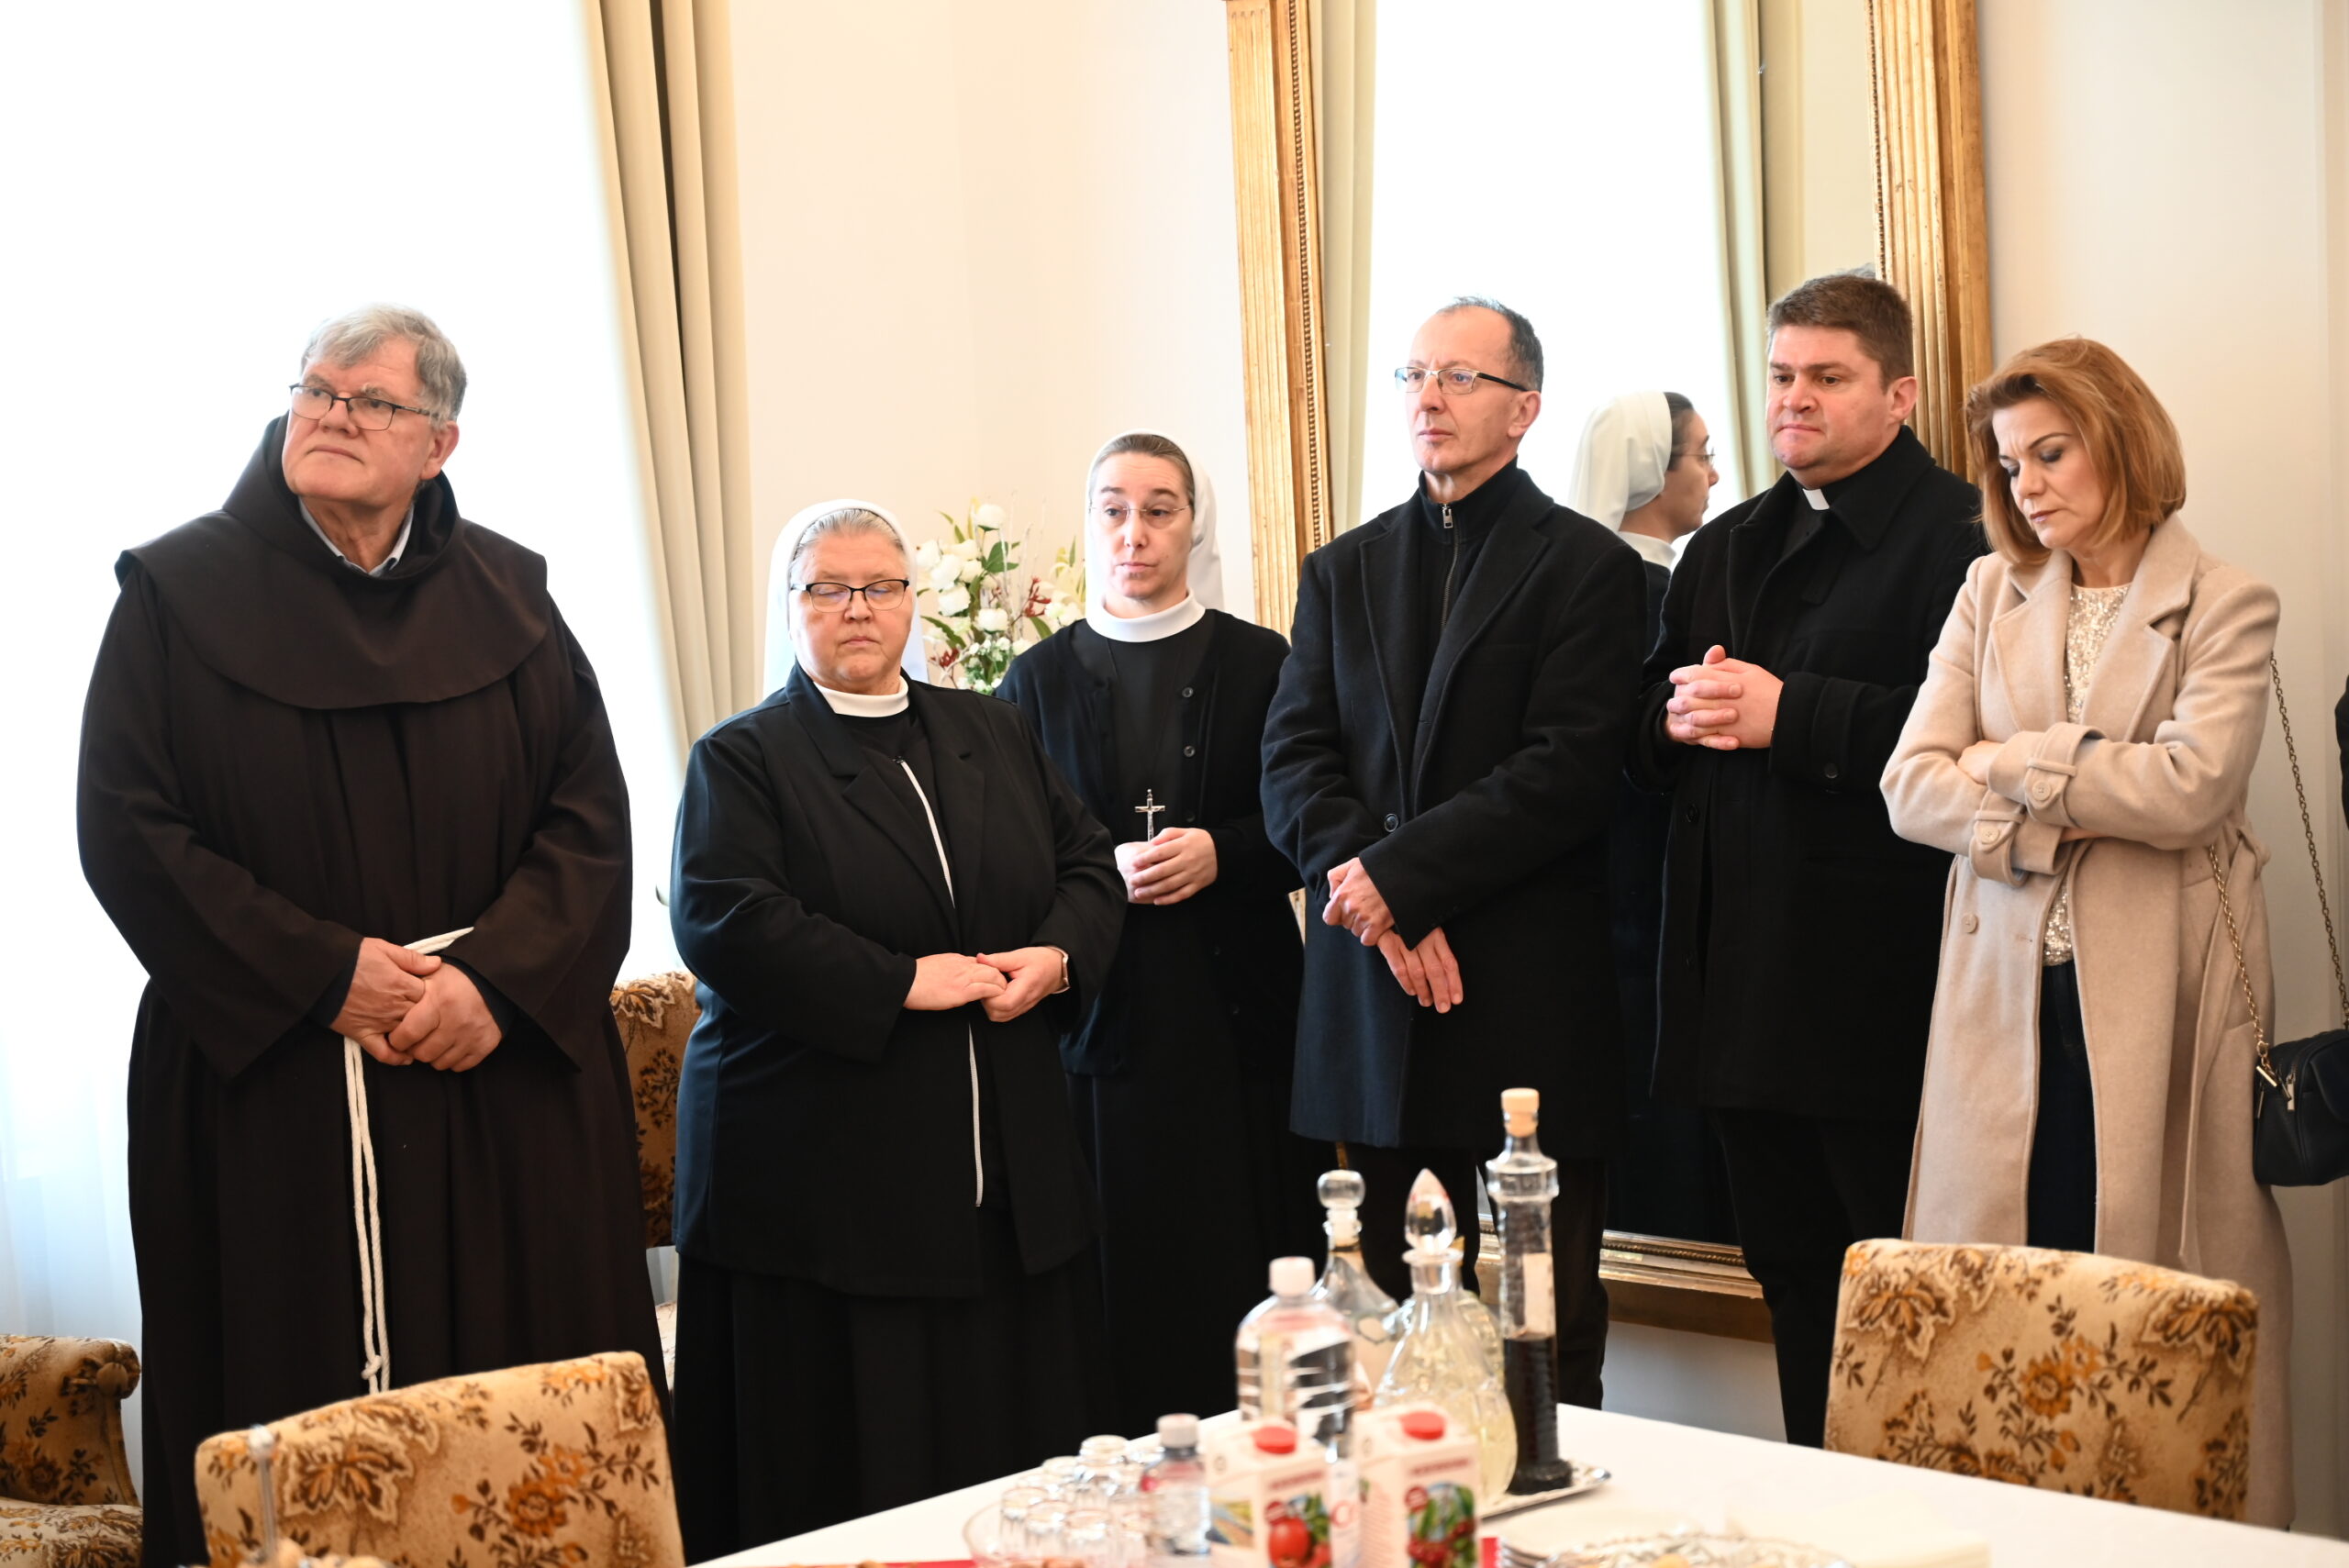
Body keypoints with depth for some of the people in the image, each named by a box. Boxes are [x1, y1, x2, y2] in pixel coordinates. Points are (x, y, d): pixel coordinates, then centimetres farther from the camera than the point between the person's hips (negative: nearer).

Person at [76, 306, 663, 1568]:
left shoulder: (506, 600, 8)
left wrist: (496, 977, -13)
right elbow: (126, 829, -5)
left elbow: (588, 816, 3)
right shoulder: (182, 595, 1)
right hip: (269, 1090, -2)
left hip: (507, 1089, 2)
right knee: (302, 1404, 1)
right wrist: (324, 975, -12)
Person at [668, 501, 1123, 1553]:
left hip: (1012, 1173, 5)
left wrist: (1058, 956, -6)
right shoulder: (742, 759, 0)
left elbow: (1088, 864, 16)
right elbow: (722, 921, -14)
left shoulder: (994, 734, 16)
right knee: (847, 1471, -1)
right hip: (826, 1178, -4)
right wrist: (903, 983, -18)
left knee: (1017, 1436, 7)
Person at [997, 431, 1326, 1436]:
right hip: (1102, 1014, 0)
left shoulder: (1260, 664, 6)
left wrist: (1220, 854, -12)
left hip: (1240, 1013, 0)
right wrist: (1107, 870, -11)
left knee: (1249, 1268, -1)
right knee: (1125, 1283, -1)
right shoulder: (1037, 681, 9)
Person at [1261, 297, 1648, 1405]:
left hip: (1529, 1009, -4)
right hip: (1377, 996, 4)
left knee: (1548, 1338, 0)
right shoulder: (1342, 571, 17)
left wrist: (1400, 873, -15)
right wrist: (1375, 900, -10)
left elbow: (1570, 773, -10)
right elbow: (1294, 763, 7)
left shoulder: (1585, 565, 1)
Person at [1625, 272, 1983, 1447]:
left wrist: (1791, 714, -18)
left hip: (1884, 991, -7)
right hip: (1745, 986, 7)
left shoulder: (1960, 537, -5)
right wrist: (1680, 717, -2)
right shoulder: (1724, 550, 20)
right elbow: (1643, 745, 20)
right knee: (1795, 1288, 14)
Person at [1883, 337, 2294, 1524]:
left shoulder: (2224, 607, 1)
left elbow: (2190, 784, -15)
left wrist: (2008, 764, -7)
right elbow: (1911, 787, 3)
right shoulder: (1991, 597, 12)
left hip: (2155, 1000, -3)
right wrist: (2050, 823, -11)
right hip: (2009, 990, 3)